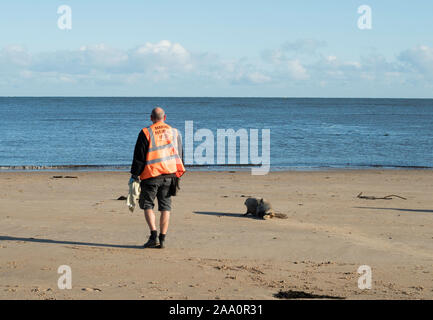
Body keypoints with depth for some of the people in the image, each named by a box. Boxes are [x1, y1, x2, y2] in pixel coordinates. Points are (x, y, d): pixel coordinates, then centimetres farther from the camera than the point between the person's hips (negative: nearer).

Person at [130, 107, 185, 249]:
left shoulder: (146, 133, -4)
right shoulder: (174, 132, 10)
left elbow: (139, 157, -5)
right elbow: (180, 155, 16)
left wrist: (134, 175, 1)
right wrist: (177, 173, 24)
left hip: (151, 175, -4)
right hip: (170, 174, 4)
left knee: (147, 205, 6)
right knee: (165, 207, 7)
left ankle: (154, 236, -8)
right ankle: (162, 239, 5)